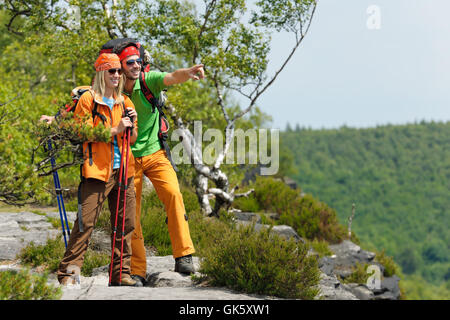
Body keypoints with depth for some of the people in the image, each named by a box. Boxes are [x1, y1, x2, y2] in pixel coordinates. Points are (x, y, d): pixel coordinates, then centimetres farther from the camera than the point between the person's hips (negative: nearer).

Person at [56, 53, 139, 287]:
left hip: (123, 170, 6)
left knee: (126, 223, 5)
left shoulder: (124, 102, 16)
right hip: (97, 170, -6)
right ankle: (68, 272, -8)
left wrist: (132, 125, -2)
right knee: (86, 222, -11)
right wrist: (115, 130, -15)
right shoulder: (88, 99, -1)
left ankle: (121, 274, 12)